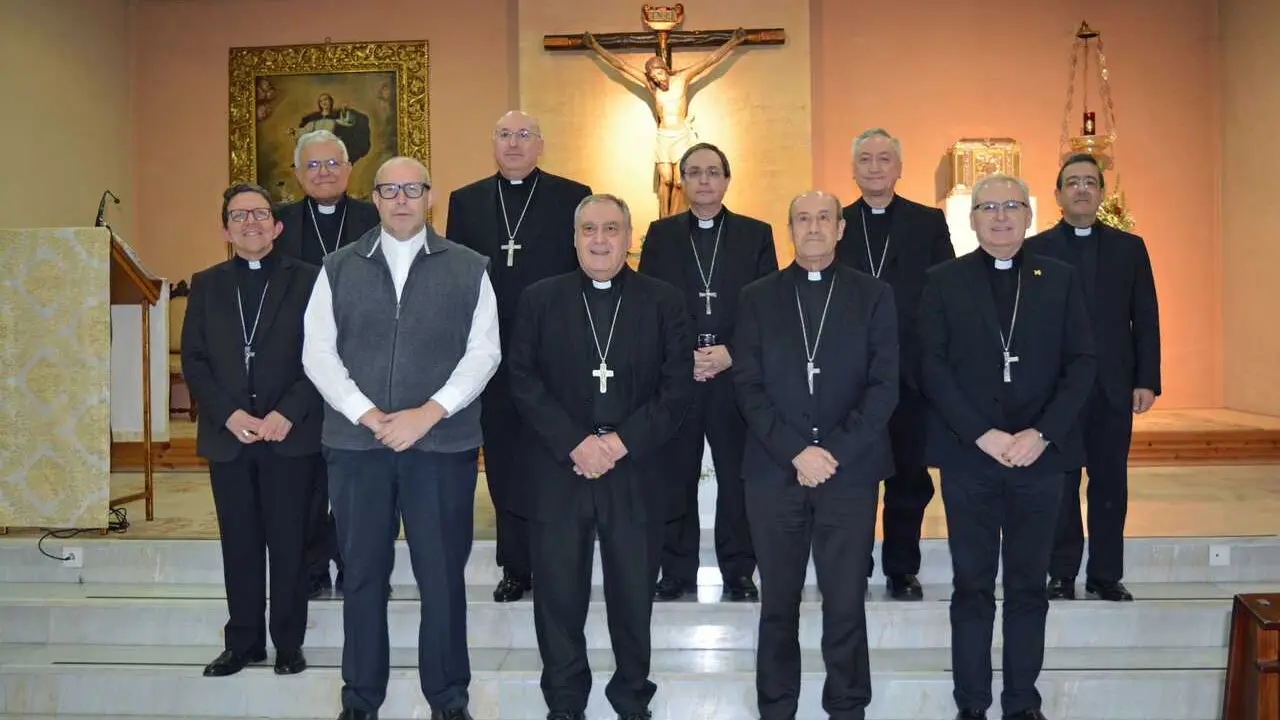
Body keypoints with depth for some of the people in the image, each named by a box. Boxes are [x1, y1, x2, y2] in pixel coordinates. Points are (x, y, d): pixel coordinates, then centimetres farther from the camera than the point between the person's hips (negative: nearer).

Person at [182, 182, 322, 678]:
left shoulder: (306, 281, 2)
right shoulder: (206, 285, 11)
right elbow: (193, 360, 5)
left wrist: (288, 414, -14)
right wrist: (229, 414, -9)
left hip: (290, 435, -2)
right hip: (227, 435, 3)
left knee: (288, 543, 4)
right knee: (239, 544, 9)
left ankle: (288, 643, 16)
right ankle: (244, 641, 20)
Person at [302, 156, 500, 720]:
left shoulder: (468, 269, 6)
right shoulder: (339, 269, 10)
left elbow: (483, 352, 0)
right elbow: (317, 353, 3)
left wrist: (427, 414, -11)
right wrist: (370, 416, -9)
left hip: (443, 443, -1)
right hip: (355, 442, 1)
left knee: (443, 575, 4)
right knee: (363, 574, 9)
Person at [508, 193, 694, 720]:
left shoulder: (664, 301, 5)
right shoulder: (539, 299, 6)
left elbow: (678, 386, -1)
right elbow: (524, 381, -1)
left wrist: (622, 441, -12)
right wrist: (576, 444, -12)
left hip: (635, 472, 0)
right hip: (557, 471, 0)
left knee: (634, 593, 9)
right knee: (559, 593, 7)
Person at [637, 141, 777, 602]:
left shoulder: (757, 235, 7)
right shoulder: (660, 235, 9)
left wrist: (731, 354, -9)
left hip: (736, 375, 0)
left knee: (738, 478, 4)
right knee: (675, 480, 5)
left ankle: (738, 572, 17)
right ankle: (678, 572, 17)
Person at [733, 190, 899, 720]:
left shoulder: (874, 296, 5)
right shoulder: (758, 298, 7)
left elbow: (884, 385, -2)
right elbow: (748, 386, 0)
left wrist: (835, 452, -11)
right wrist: (796, 451, -11)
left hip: (850, 472, -1)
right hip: (774, 472, 1)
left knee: (846, 603, 5)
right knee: (777, 602, 9)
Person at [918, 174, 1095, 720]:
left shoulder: (1060, 279, 7)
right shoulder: (944, 281, 3)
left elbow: (1081, 362, 1)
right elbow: (934, 367, -4)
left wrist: (1041, 435, -10)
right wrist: (983, 436, -13)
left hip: (1040, 455, 1)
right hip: (968, 457, -1)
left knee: (1029, 587, 9)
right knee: (972, 587, 6)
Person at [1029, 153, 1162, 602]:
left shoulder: (1130, 248, 9)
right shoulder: (1035, 250, 3)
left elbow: (1146, 320, 7)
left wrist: (1147, 380, -1)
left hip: (1114, 388, 2)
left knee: (1110, 484, 6)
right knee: (1060, 485, 4)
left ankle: (1106, 575, 16)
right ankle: (1062, 574, 14)